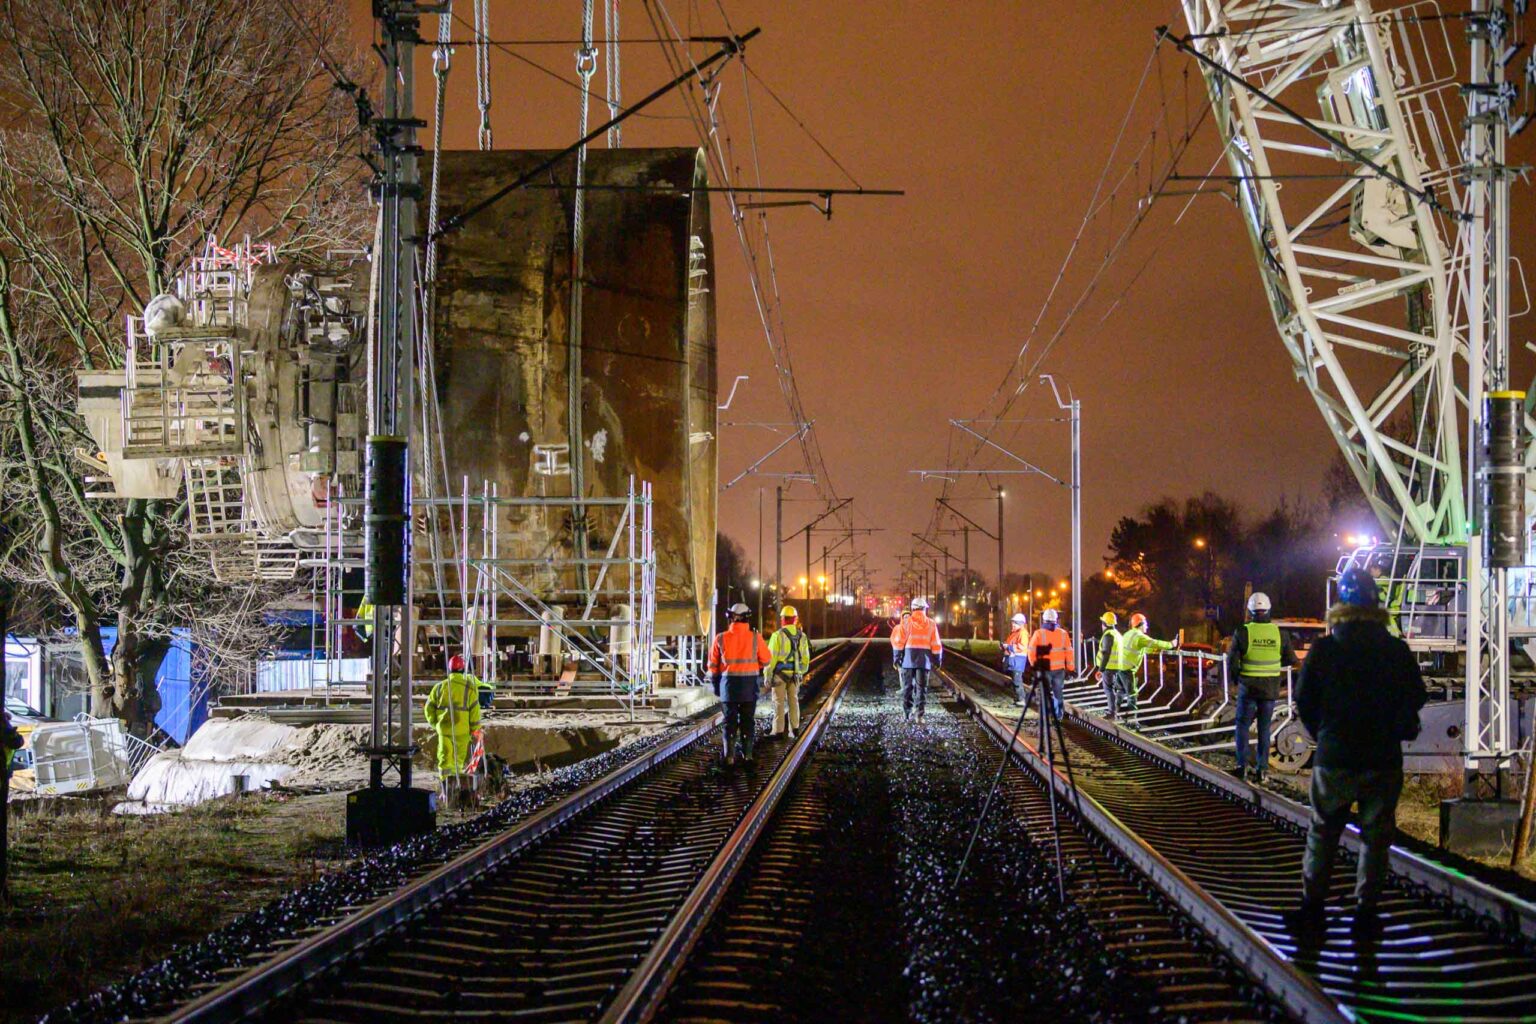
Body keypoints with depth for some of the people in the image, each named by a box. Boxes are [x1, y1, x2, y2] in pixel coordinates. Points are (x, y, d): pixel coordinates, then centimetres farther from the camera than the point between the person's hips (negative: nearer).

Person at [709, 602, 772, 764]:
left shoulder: (721, 639, -5)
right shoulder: (755, 638, -8)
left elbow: (713, 665, 1)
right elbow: (766, 660, 1)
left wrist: (715, 684, 14)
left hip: (729, 684, 0)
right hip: (750, 684, 0)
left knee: (730, 720, 5)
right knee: (748, 719, 11)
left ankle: (729, 755, 0)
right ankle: (747, 752, 15)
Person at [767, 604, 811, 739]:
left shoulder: (778, 635, -13)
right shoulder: (802, 636, 3)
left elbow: (771, 657, -13)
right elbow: (805, 658, 9)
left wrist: (768, 675, -6)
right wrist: (802, 673, 20)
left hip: (780, 673, -4)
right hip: (795, 674, 4)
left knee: (779, 702, 0)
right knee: (793, 700, 12)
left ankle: (778, 730, 0)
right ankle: (794, 728, 10)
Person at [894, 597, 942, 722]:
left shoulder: (906, 623, -2)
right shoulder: (931, 624, 2)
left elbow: (899, 642, -4)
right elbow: (936, 644, 1)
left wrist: (897, 657, 1)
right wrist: (937, 660, 8)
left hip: (908, 658, 0)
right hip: (924, 660, 0)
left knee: (907, 686, 9)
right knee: (921, 687, 2)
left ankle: (906, 713, 10)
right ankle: (919, 714, -6)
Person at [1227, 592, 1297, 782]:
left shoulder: (1243, 632, -11)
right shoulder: (1279, 633, -3)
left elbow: (1232, 661, -9)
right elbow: (1291, 660, 6)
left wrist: (1235, 678, 9)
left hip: (1248, 688, -2)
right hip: (1271, 688, 2)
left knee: (1243, 725, 10)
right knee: (1264, 728, 10)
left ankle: (1243, 765, 1)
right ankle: (1261, 768, 8)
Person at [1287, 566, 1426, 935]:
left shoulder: (1323, 649, -7)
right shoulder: (1396, 651, -5)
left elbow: (1304, 701, -1)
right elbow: (1416, 698, 4)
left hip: (1333, 757, 0)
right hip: (1384, 759, 0)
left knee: (1323, 832, 10)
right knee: (1375, 835, 8)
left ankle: (1312, 904, 10)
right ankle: (1366, 908, 9)